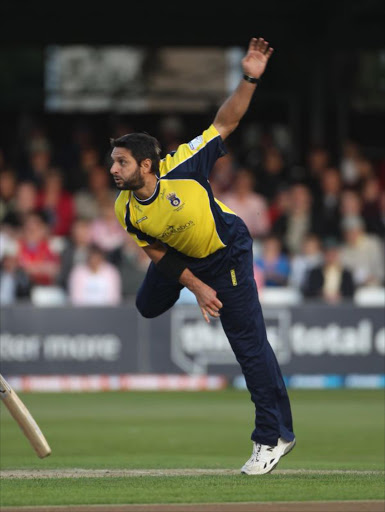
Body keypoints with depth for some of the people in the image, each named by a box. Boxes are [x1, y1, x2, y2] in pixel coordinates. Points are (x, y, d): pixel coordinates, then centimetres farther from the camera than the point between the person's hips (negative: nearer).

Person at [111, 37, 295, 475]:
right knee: (149, 307, 27)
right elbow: (161, 256, -8)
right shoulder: (126, 211, -17)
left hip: (228, 254, -6)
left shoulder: (179, 168, -30)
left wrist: (248, 81, -39)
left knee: (250, 344, -8)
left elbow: (224, 124, -27)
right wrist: (197, 287, -16)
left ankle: (274, 436, -2)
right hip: (181, 258, 6)